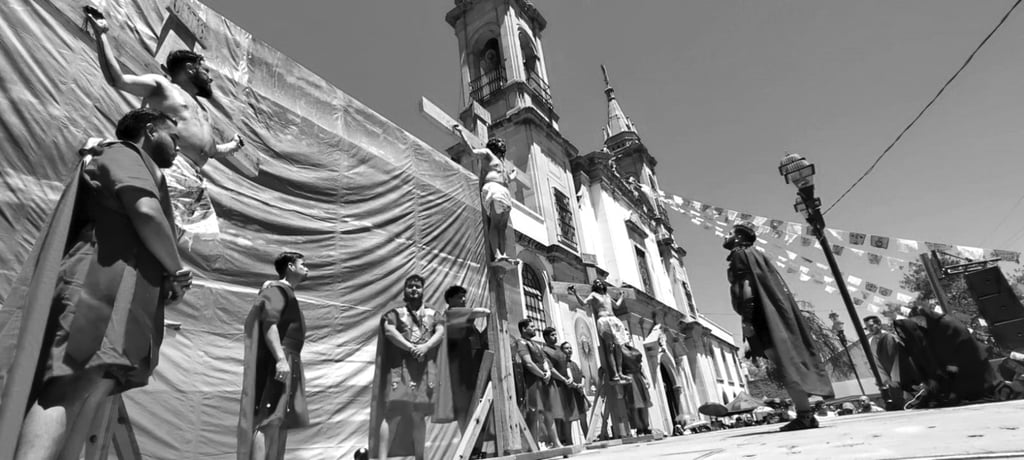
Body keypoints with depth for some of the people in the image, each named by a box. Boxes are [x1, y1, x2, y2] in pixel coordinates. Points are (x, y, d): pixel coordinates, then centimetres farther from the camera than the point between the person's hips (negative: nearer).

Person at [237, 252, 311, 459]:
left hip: (287, 361, 10)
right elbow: (269, 325, -20)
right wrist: (280, 359, -29)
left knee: (281, 419, 9)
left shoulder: (288, 293, 21)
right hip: (278, 361, -10)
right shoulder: (277, 290, -7)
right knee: (270, 419, -14)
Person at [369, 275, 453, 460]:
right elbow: (389, 331, -9)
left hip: (424, 369, 3)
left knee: (419, 415, 7)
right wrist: (411, 348, -19)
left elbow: (440, 332, 2)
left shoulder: (433, 314, 16)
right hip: (400, 367, -2)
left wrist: (425, 346, -17)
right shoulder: (394, 312, 8)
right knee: (392, 412, -12)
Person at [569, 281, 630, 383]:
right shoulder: (593, 295, 6)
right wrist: (575, 293, -22)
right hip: (603, 321, -7)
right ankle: (614, 375, -17)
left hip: (614, 321, 7)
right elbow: (583, 303, -9)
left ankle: (620, 372, 0)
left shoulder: (607, 295, 24)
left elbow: (616, 305, 37)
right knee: (609, 348, -12)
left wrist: (621, 297, 47)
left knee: (618, 347, 0)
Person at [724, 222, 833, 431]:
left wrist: (748, 323, -20)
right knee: (791, 360, 7)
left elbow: (746, 291, -15)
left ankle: (805, 415, -10)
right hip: (774, 313, 10)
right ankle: (806, 414, 10)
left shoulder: (740, 254, -4)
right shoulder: (753, 254, 24)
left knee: (786, 363, -10)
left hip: (765, 317, -10)